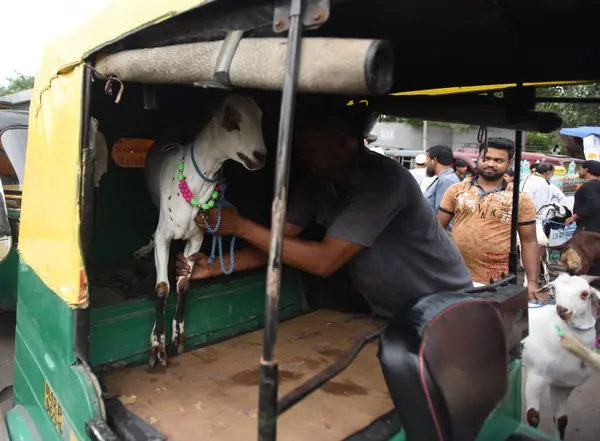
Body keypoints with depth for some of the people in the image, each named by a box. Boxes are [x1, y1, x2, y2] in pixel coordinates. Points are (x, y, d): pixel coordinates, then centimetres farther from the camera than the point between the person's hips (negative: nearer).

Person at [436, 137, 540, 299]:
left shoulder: (520, 199, 1)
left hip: (497, 283, -1)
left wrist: (533, 283, -6)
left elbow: (529, 243, 1)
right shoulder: (457, 190, 4)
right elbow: (439, 228, 6)